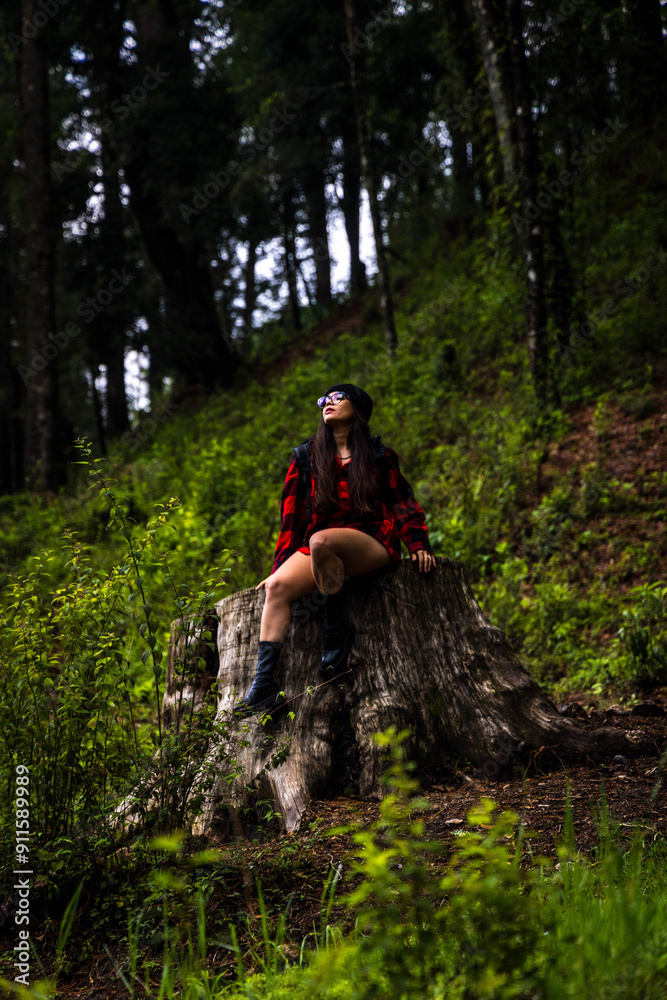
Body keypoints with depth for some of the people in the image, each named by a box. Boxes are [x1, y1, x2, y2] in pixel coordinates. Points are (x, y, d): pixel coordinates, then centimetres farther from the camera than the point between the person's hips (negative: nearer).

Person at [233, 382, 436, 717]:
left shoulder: (379, 457, 11)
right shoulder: (308, 457, 15)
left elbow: (403, 503, 12)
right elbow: (293, 514, 14)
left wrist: (419, 545, -3)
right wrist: (280, 565, 9)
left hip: (372, 543, -3)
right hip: (319, 548, 3)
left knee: (320, 541, -37)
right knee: (278, 587, -27)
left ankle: (337, 628, -21)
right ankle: (264, 683, -32)